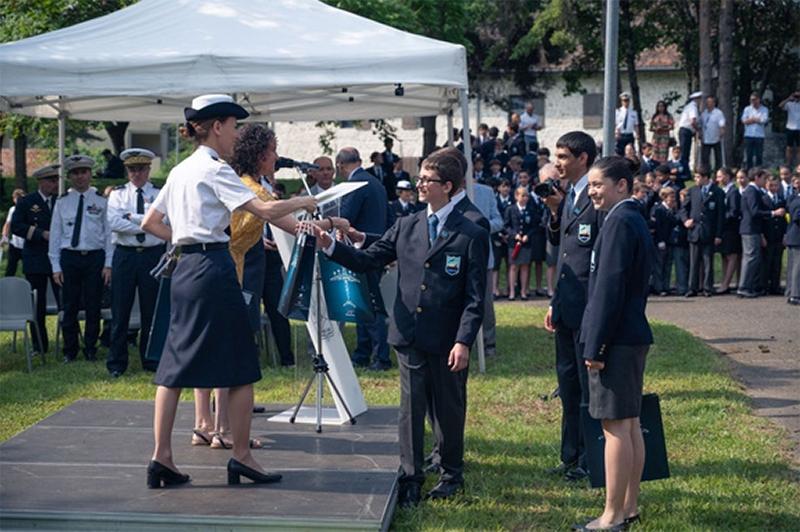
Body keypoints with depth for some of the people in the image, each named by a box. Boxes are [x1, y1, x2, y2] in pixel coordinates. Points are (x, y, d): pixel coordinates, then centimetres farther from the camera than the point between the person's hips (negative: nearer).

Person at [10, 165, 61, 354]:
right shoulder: (26, 202, 2)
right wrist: (42, 234, -14)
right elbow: (16, 227, -6)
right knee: (37, 304, 4)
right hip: (36, 261, -1)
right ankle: (39, 346, 12)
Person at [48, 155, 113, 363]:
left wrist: (108, 264, -3)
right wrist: (56, 266, 1)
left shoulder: (101, 201, 4)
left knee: (93, 307, 3)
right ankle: (70, 351, 14)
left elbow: (109, 233, 4)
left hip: (95, 257, -1)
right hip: (69, 257, 1)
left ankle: (91, 349, 15)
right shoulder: (62, 202, 6)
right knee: (70, 307, 4)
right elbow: (55, 234, 7)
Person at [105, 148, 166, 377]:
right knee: (120, 310, 3)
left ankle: (151, 360, 17)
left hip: (153, 255, 0)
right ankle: (117, 363, 10)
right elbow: (113, 222, -9)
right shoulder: (118, 194, 7)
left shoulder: (160, 194, 5)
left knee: (151, 310, 7)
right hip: (125, 254, 0)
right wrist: (145, 224, -11)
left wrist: (131, 216, -11)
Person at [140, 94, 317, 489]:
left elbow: (150, 223, 23)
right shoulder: (215, 169, -9)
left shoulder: (181, 171, 17)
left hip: (185, 270, 9)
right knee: (240, 366, 1)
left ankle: (161, 456, 4)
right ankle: (241, 456, 6)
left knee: (176, 364, 6)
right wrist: (302, 202, -4)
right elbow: (264, 211, -19)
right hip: (214, 268, -9)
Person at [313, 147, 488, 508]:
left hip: (448, 342, -3)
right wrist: (331, 246, -8)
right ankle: (410, 479, 14)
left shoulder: (471, 235, -5)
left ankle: (452, 474, 27)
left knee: (449, 410, 10)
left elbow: (475, 297, -8)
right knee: (411, 408, 6)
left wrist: (464, 342, -16)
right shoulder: (406, 227, 8)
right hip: (410, 337, 3)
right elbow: (366, 261, 7)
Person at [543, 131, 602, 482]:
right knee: (568, 383, 16)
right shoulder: (568, 197, 13)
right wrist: (555, 213, 2)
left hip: (588, 308, -9)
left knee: (590, 386, 0)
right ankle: (571, 456, 26)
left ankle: (589, 460, 9)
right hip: (566, 307, 9)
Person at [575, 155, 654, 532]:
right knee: (630, 423, 15)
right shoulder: (635, 221, 15)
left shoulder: (619, 223, -15)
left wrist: (595, 346, -18)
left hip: (616, 339, -10)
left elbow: (610, 288, -20)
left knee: (615, 426, -6)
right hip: (633, 335, 10)